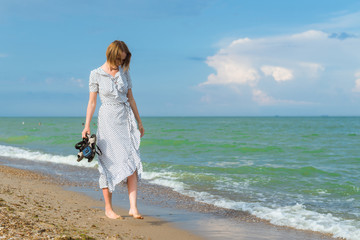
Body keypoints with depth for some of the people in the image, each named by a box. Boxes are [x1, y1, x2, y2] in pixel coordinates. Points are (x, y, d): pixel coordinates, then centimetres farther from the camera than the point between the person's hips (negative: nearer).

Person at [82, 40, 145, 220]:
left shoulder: (124, 72, 8)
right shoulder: (96, 74, -2)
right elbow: (92, 102, 0)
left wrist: (139, 122, 17)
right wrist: (87, 126, -7)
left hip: (126, 120, 3)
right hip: (107, 121, -3)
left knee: (131, 162, -8)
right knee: (109, 164, 0)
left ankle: (133, 207, -9)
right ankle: (108, 208, 11)